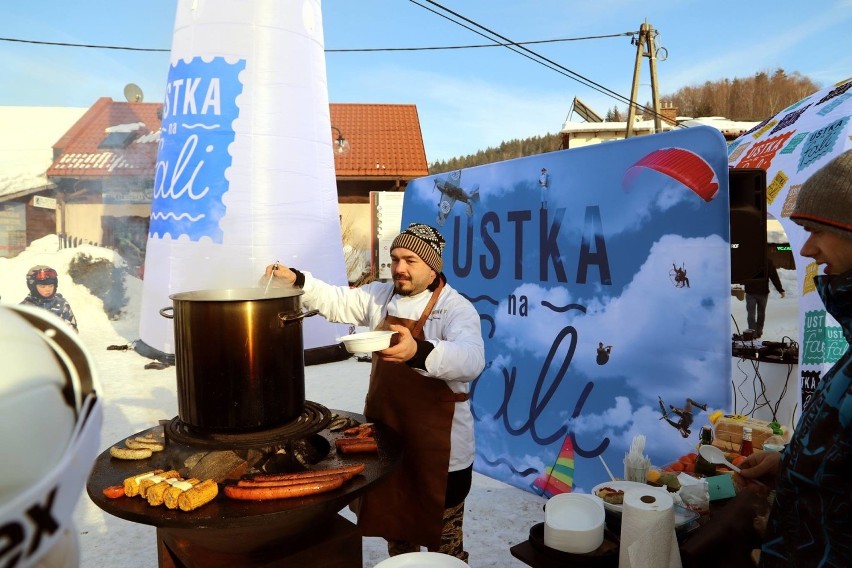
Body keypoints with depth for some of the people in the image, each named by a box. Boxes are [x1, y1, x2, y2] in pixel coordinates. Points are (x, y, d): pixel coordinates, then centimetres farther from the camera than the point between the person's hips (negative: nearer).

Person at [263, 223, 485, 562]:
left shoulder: (457, 308, -18)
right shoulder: (380, 296, 3)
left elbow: (470, 360, -35)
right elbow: (337, 302, 7)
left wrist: (418, 352, -53)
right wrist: (296, 281, -11)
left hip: (439, 448, -6)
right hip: (386, 433, 6)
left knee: (443, 539, 13)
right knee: (394, 525, 25)